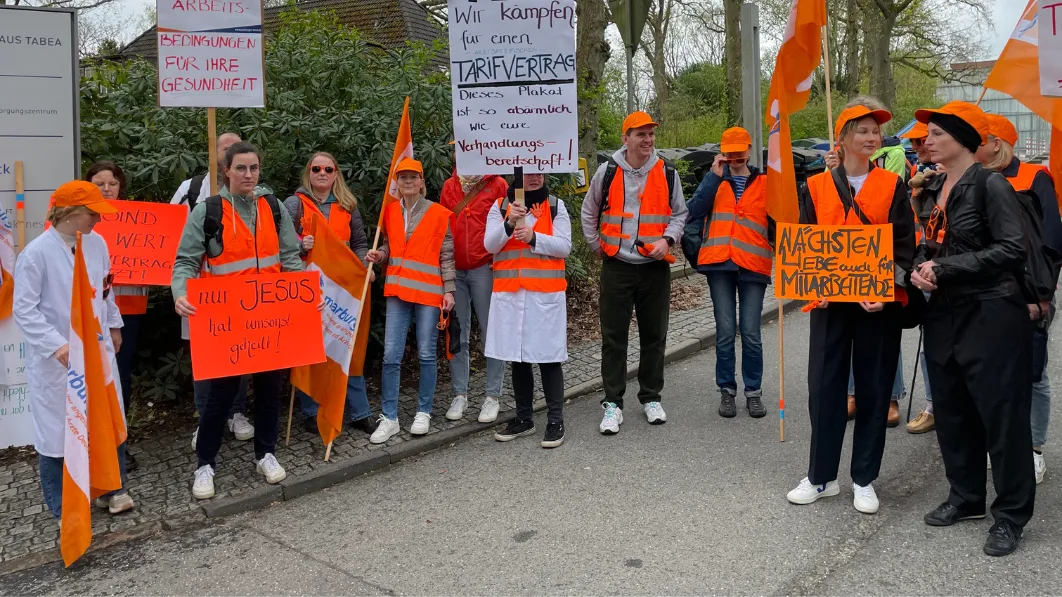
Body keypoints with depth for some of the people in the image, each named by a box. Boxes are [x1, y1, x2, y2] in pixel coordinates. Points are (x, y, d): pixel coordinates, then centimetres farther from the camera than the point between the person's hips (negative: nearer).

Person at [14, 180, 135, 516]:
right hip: (56, 358, -5)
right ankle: (61, 504, 24)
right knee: (58, 428, 7)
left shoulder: (97, 243, 1)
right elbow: (23, 310, -15)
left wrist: (113, 325, 23)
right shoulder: (37, 252, -15)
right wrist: (56, 345, -23)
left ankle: (112, 488, 30)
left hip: (97, 349, 5)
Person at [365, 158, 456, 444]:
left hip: (429, 290, -3)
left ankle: (424, 412, 19)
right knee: (391, 354, -1)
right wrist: (380, 255, -1)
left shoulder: (439, 213, -3)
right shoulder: (390, 211, 8)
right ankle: (389, 418, 7)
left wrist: (449, 289, -5)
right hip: (398, 289, 3)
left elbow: (447, 255, -1)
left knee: (426, 354, 5)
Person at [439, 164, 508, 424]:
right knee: (457, 335, 7)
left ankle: (492, 396, 11)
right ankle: (460, 394, 17)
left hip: (485, 268, -3)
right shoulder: (449, 186, 11)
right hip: (454, 271, 3)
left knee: (491, 332, 1)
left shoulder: (497, 185, 1)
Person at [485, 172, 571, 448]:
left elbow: (564, 247, -4)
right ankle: (523, 418, 21)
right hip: (509, 293, 2)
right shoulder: (500, 206, 7)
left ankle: (556, 420, 5)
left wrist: (534, 237, -19)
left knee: (548, 355, -2)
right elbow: (490, 245, -3)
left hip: (546, 293, -2)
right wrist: (510, 223, -19)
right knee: (518, 356, 10)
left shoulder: (556, 206, 4)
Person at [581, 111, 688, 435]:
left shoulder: (667, 173, 2)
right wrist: (598, 247, 7)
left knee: (654, 335, 9)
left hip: (655, 266, 1)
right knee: (613, 337, 1)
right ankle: (613, 402, 10)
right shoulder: (607, 172, 0)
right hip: (617, 266, -1)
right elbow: (589, 213, 12)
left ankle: (651, 398, 24)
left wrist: (667, 239, -6)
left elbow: (679, 213, 11)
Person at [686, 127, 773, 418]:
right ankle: (727, 390, 14)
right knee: (725, 332, 2)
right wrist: (715, 175, -6)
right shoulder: (715, 181, 12)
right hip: (719, 264, 1)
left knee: (750, 333, -1)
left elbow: (774, 222, 12)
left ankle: (753, 391, 12)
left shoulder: (764, 184, 11)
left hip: (753, 265, 0)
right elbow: (695, 211, -4)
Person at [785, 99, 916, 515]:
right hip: (830, 302, 0)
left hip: (879, 302, 0)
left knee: (873, 390, 6)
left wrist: (887, 289, -15)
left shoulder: (892, 186, 5)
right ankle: (821, 476, 16)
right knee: (824, 387, 2)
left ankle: (864, 479, 19)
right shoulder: (815, 187, 6)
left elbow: (904, 245, 1)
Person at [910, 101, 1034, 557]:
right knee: (951, 412, 14)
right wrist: (920, 268, -3)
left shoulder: (990, 185, -11)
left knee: (1001, 415, 1)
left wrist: (944, 269, -18)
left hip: (991, 315, -8)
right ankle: (966, 497, 31)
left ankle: (1011, 514, 15)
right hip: (944, 313, 8)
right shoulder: (933, 189, 10)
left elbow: (1012, 250, -19)